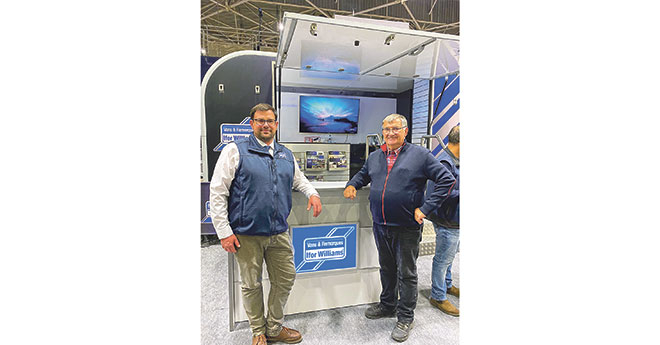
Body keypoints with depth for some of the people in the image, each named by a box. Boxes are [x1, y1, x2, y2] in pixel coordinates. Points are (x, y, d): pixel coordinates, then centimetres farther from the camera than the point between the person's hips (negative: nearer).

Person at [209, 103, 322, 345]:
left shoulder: (286, 155, 11)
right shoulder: (236, 150, -4)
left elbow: (299, 180, 26)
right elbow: (217, 192, -7)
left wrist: (312, 193, 3)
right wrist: (224, 231, -11)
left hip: (279, 233, 5)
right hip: (247, 234, -4)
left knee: (285, 279, 13)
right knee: (251, 285, 11)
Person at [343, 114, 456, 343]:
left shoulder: (420, 155, -8)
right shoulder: (374, 157, 8)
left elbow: (447, 180, -9)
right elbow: (362, 175, 24)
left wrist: (425, 208, -14)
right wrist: (352, 185, 2)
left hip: (407, 228, -5)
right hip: (380, 226, 5)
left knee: (406, 273, 10)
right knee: (386, 269, 21)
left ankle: (405, 318, 28)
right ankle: (388, 305, 42)